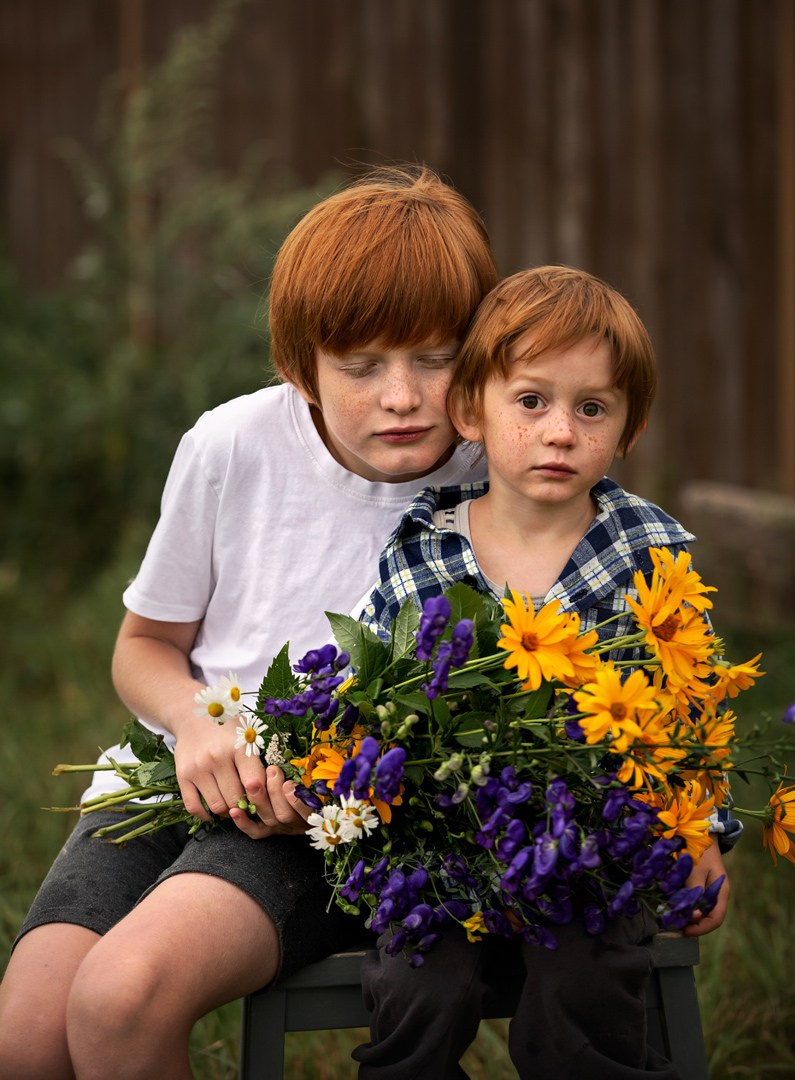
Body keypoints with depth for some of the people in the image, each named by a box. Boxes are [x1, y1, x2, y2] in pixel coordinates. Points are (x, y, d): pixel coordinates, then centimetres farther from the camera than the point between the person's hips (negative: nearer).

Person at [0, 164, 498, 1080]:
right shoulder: (232, 447, -2)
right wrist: (196, 723, -12)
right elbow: (145, 645, 12)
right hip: (181, 778, 3)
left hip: (347, 810, -3)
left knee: (122, 994, -30)